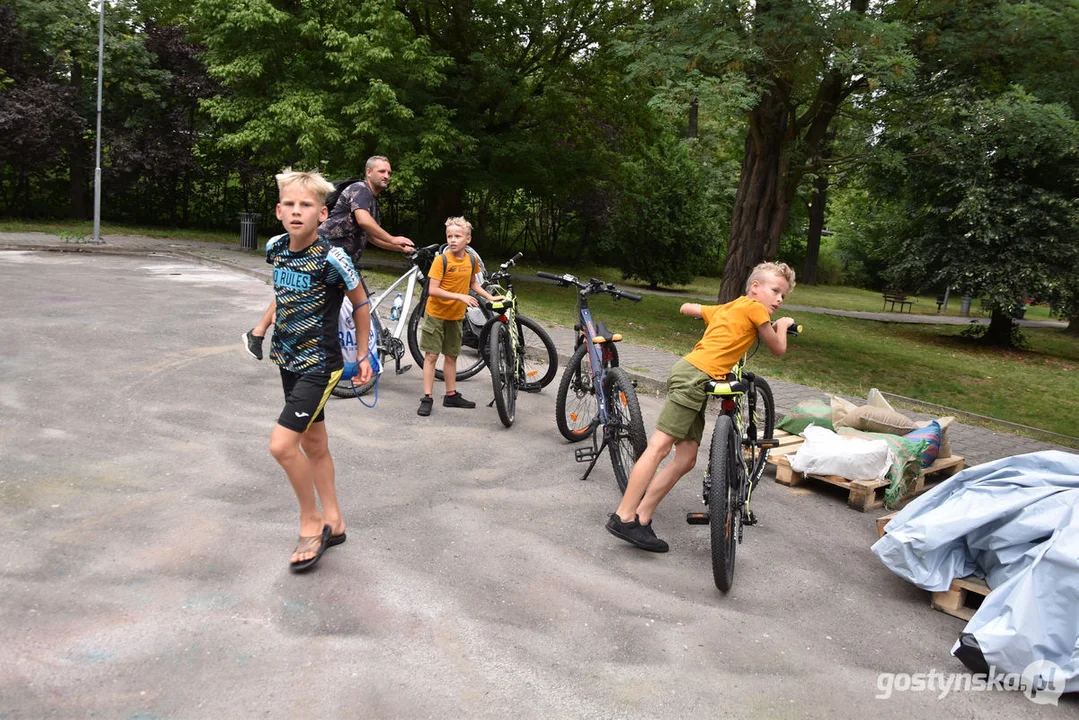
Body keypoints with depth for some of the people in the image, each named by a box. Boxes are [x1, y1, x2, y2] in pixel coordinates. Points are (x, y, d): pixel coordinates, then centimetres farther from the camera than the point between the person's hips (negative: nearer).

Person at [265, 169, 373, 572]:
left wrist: (363, 356, -1)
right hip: (289, 361, 7)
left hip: (319, 365, -7)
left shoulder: (331, 258, -20)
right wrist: (264, 328, 23)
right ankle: (333, 523, 30)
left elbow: (361, 304, -7)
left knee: (282, 445, -15)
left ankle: (311, 523, 7)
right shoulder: (275, 249, -1)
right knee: (313, 444, 15)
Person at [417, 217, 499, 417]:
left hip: (456, 316, 5)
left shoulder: (472, 259, -1)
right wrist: (460, 296, -29)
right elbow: (433, 290, -24)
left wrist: (490, 297, 6)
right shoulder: (441, 260, -18)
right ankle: (427, 398, 2)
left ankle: (451, 396, 25)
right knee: (431, 355, -3)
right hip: (436, 315, -5)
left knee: (451, 356, 14)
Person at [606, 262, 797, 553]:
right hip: (697, 375, -10)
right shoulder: (754, 307, 2)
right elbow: (778, 349, 10)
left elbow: (686, 308, 39)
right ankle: (623, 517, -17)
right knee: (659, 446, -14)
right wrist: (782, 325, 30)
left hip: (695, 379, 10)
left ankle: (640, 520, 7)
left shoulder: (724, 308, 26)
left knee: (686, 459, 6)